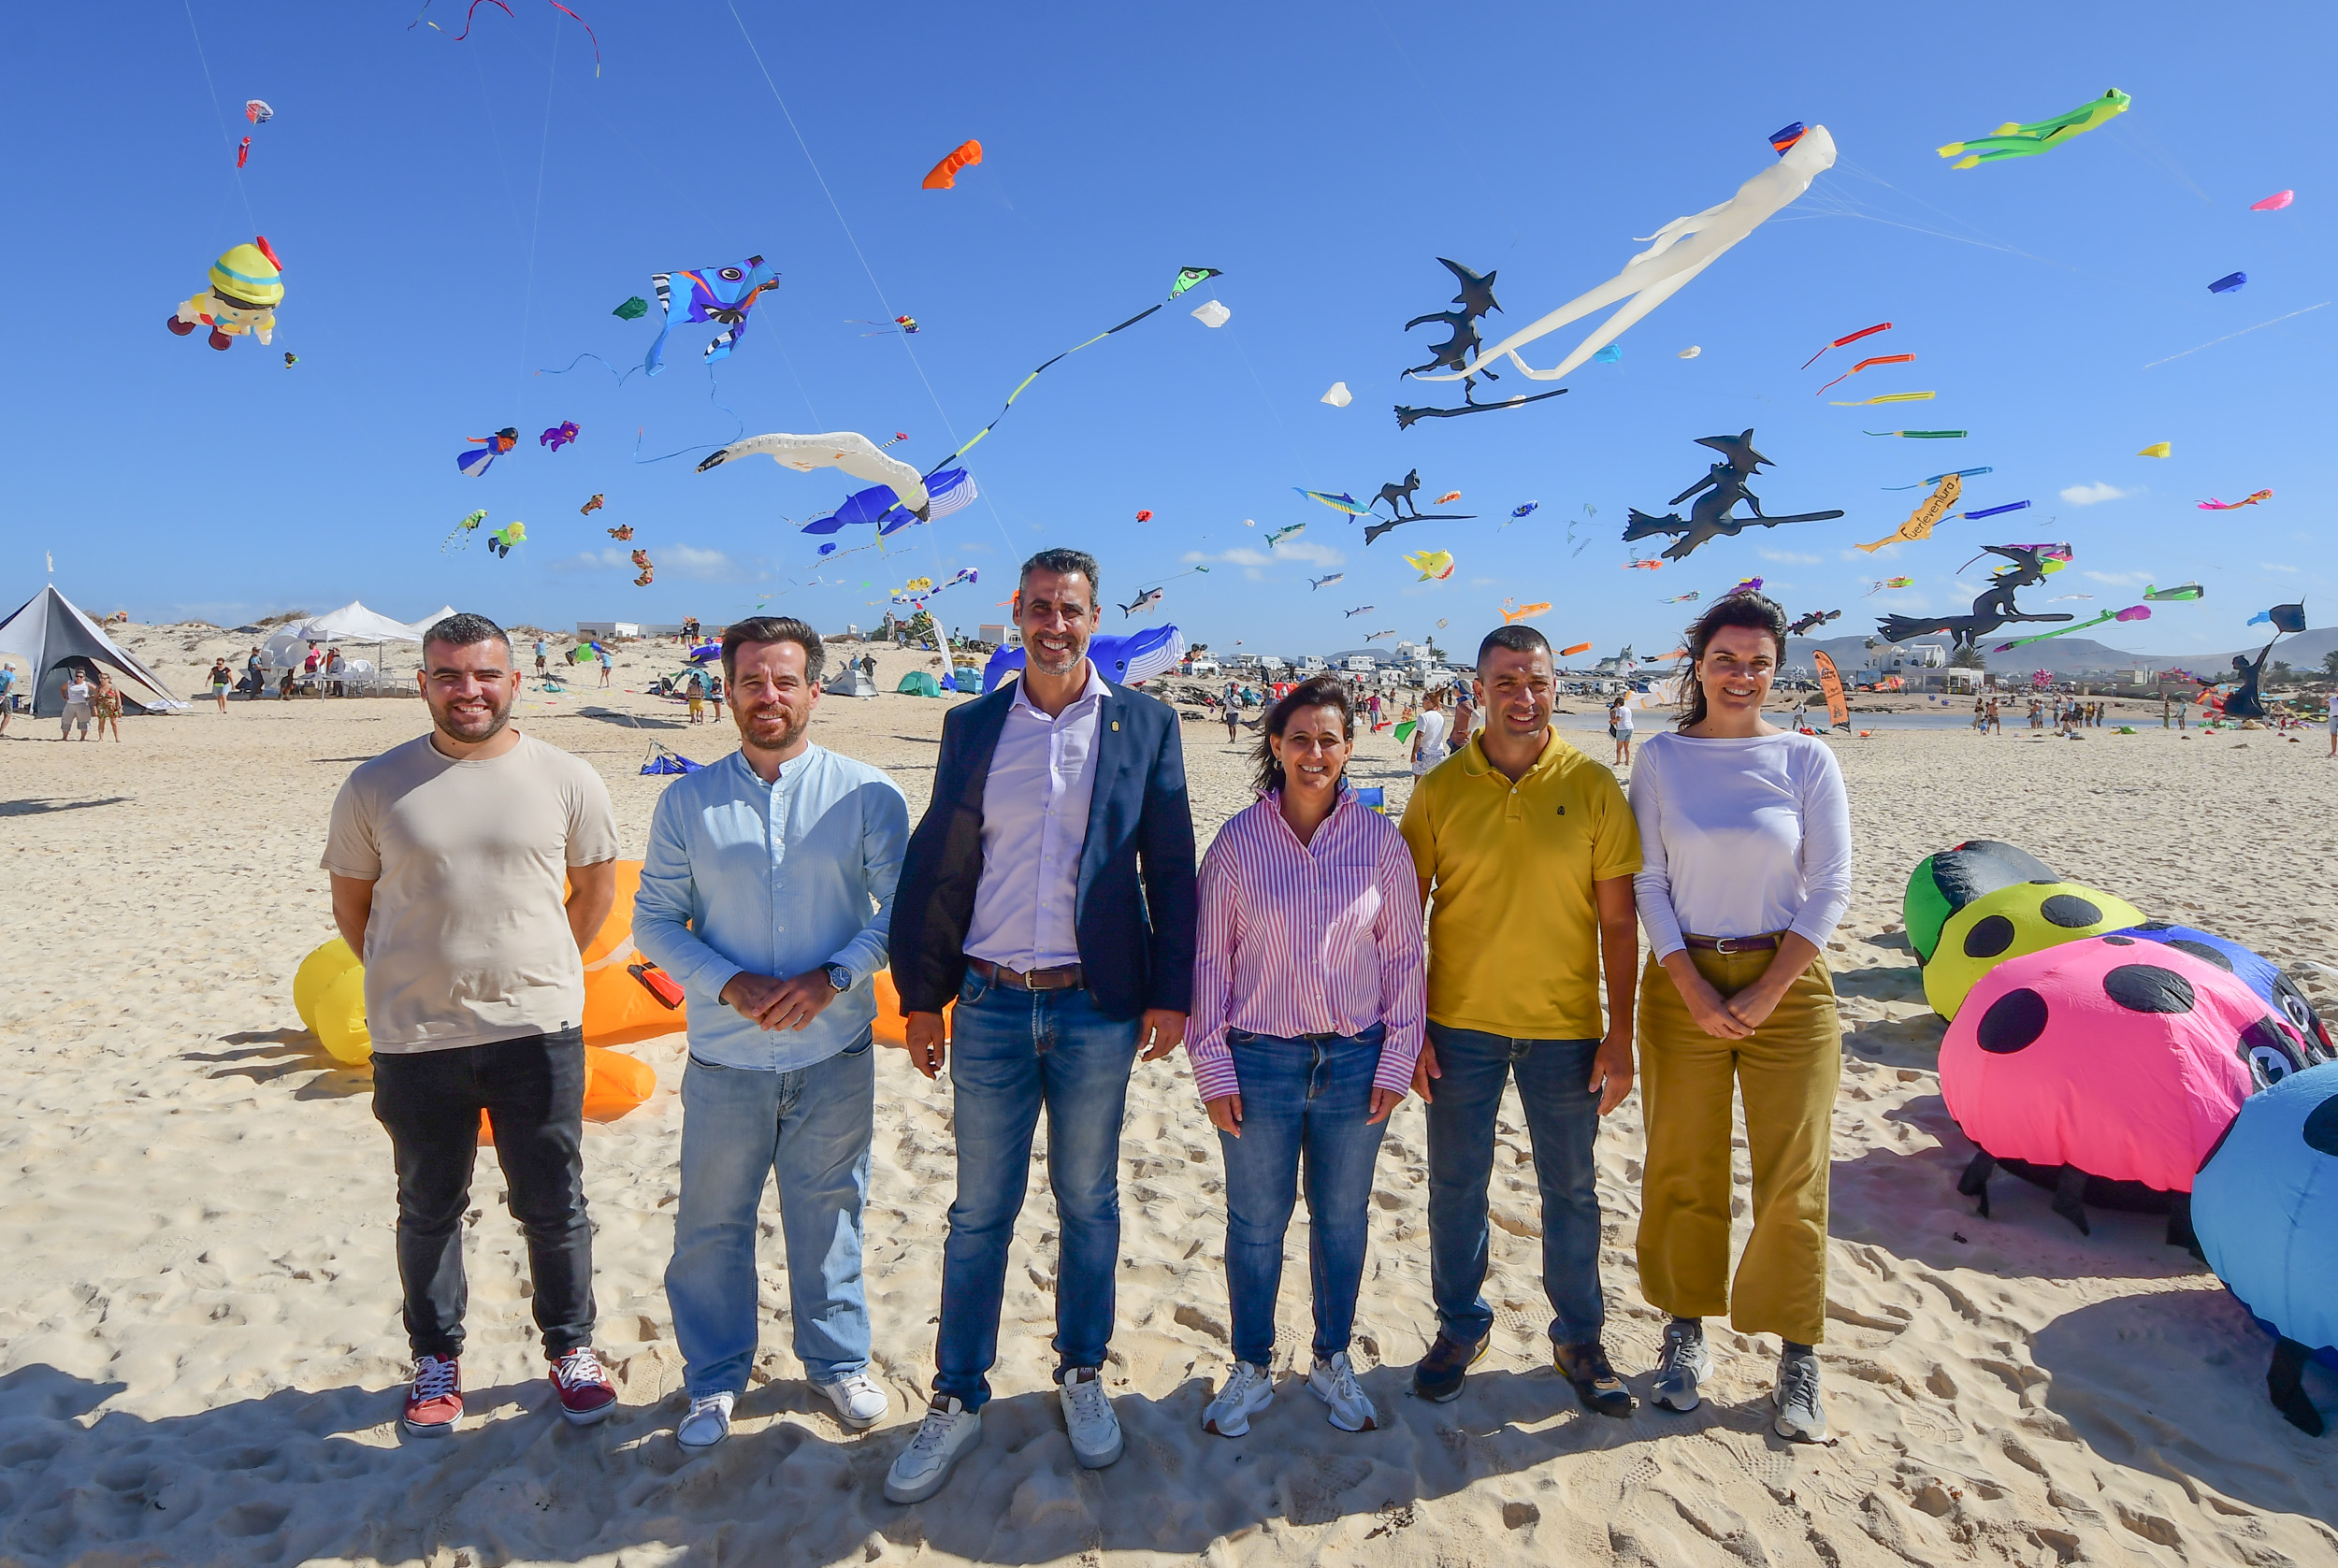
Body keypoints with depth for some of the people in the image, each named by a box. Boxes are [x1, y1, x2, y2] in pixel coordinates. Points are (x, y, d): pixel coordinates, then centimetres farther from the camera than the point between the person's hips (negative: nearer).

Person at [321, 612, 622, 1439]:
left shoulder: (566, 779, -3)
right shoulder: (376, 786, -3)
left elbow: (597, 886, 9)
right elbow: (351, 901, 8)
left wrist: (538, 969, 9)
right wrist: (416, 977, 7)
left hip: (539, 1030, 0)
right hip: (414, 1039, 1)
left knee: (553, 1205, 10)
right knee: (428, 1208, 17)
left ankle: (570, 1346, 30)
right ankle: (436, 1357, 37)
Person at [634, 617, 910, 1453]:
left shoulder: (867, 794, -4)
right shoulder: (687, 801, 0)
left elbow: (903, 910, -3)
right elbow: (655, 920, 2)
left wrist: (830, 979, -17)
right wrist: (732, 984, -14)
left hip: (834, 1055, -1)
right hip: (724, 1058, 1)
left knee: (828, 1214, 14)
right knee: (711, 1222, 12)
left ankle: (839, 1362, 36)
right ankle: (713, 1379, 35)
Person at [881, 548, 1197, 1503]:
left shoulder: (1144, 725, 1)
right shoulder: (972, 727, 5)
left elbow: (1170, 868, 1)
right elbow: (937, 866, 6)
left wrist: (1170, 992, -3)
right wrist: (920, 994, 4)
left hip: (1097, 1007, -1)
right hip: (992, 1004, 1)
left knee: (1088, 1201, 14)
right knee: (979, 1210, 10)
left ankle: (1082, 1377, 34)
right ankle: (957, 1400, 26)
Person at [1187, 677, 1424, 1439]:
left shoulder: (1380, 839, -2)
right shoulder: (1238, 840, -4)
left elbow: (1404, 955, 3)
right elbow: (1209, 960, -1)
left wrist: (1396, 1060, 0)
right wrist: (1213, 1069, -4)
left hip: (1354, 1060, 1)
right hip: (1260, 1060, -1)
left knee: (1343, 1218, 15)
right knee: (1255, 1223, 10)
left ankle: (1333, 1360, 37)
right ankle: (1252, 1368, 32)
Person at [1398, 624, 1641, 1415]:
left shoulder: (1592, 784, -4)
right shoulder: (1440, 789, -3)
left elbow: (1618, 922, -2)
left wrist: (1619, 1038, -4)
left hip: (1565, 1028, 0)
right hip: (1460, 1023, 0)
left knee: (1571, 1189, 14)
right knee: (1455, 1186, 12)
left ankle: (1580, 1337, 33)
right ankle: (1460, 1326, 33)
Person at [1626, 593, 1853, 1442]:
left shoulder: (1806, 758, -1)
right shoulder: (1661, 758, 1)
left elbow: (1830, 886, -3)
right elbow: (1648, 882, -1)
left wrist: (1766, 993, -10)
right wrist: (1695, 991, -9)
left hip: (1787, 982, -1)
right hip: (1683, 982, 1)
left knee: (1792, 1177, 4)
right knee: (1684, 1170, 9)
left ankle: (1798, 1354, 21)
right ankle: (1687, 1328, 28)